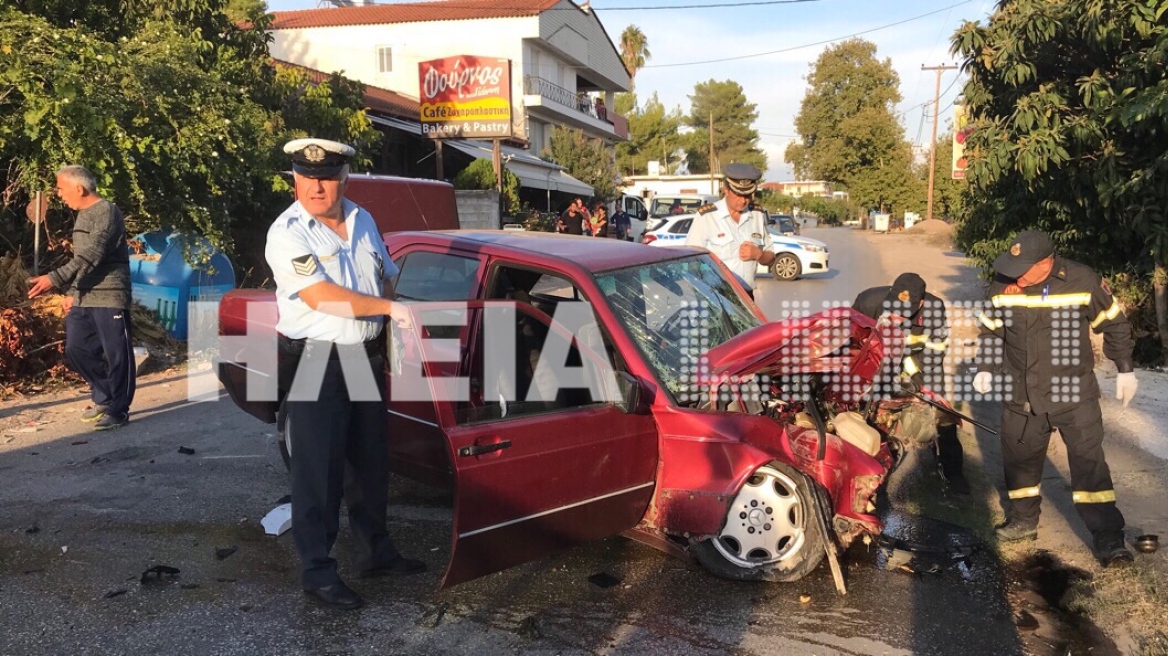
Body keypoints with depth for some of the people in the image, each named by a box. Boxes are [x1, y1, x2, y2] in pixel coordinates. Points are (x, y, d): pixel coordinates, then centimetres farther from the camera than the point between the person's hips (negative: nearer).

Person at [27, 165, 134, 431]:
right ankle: (104, 397, 24)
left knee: (116, 354, -2)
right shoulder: (82, 215, 16)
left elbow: (90, 256, -23)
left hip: (109, 297, -9)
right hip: (83, 298, 9)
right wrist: (71, 291, 17)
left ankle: (118, 409, 7)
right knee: (76, 349, 8)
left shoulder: (106, 212, -13)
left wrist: (54, 279, -29)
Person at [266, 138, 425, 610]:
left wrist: (403, 322, 6)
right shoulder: (287, 233, -12)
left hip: (367, 358, 7)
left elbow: (387, 277, 21)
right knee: (318, 471, -1)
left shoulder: (363, 221, 9)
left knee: (372, 461, 16)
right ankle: (318, 571, 11)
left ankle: (377, 551, 32)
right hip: (316, 363, -6)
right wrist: (389, 308, -20)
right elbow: (321, 297, -22)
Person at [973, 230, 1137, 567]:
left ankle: (1108, 537, 2)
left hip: (1074, 390, -3)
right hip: (1021, 393, 3)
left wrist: (1124, 370, 3)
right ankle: (1024, 519, 34)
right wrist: (985, 369, -1)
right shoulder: (1003, 285, -8)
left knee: (1089, 460, -4)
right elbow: (991, 329, 8)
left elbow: (1114, 324, 0)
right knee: (1020, 457, 13)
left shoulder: (1083, 281, -14)